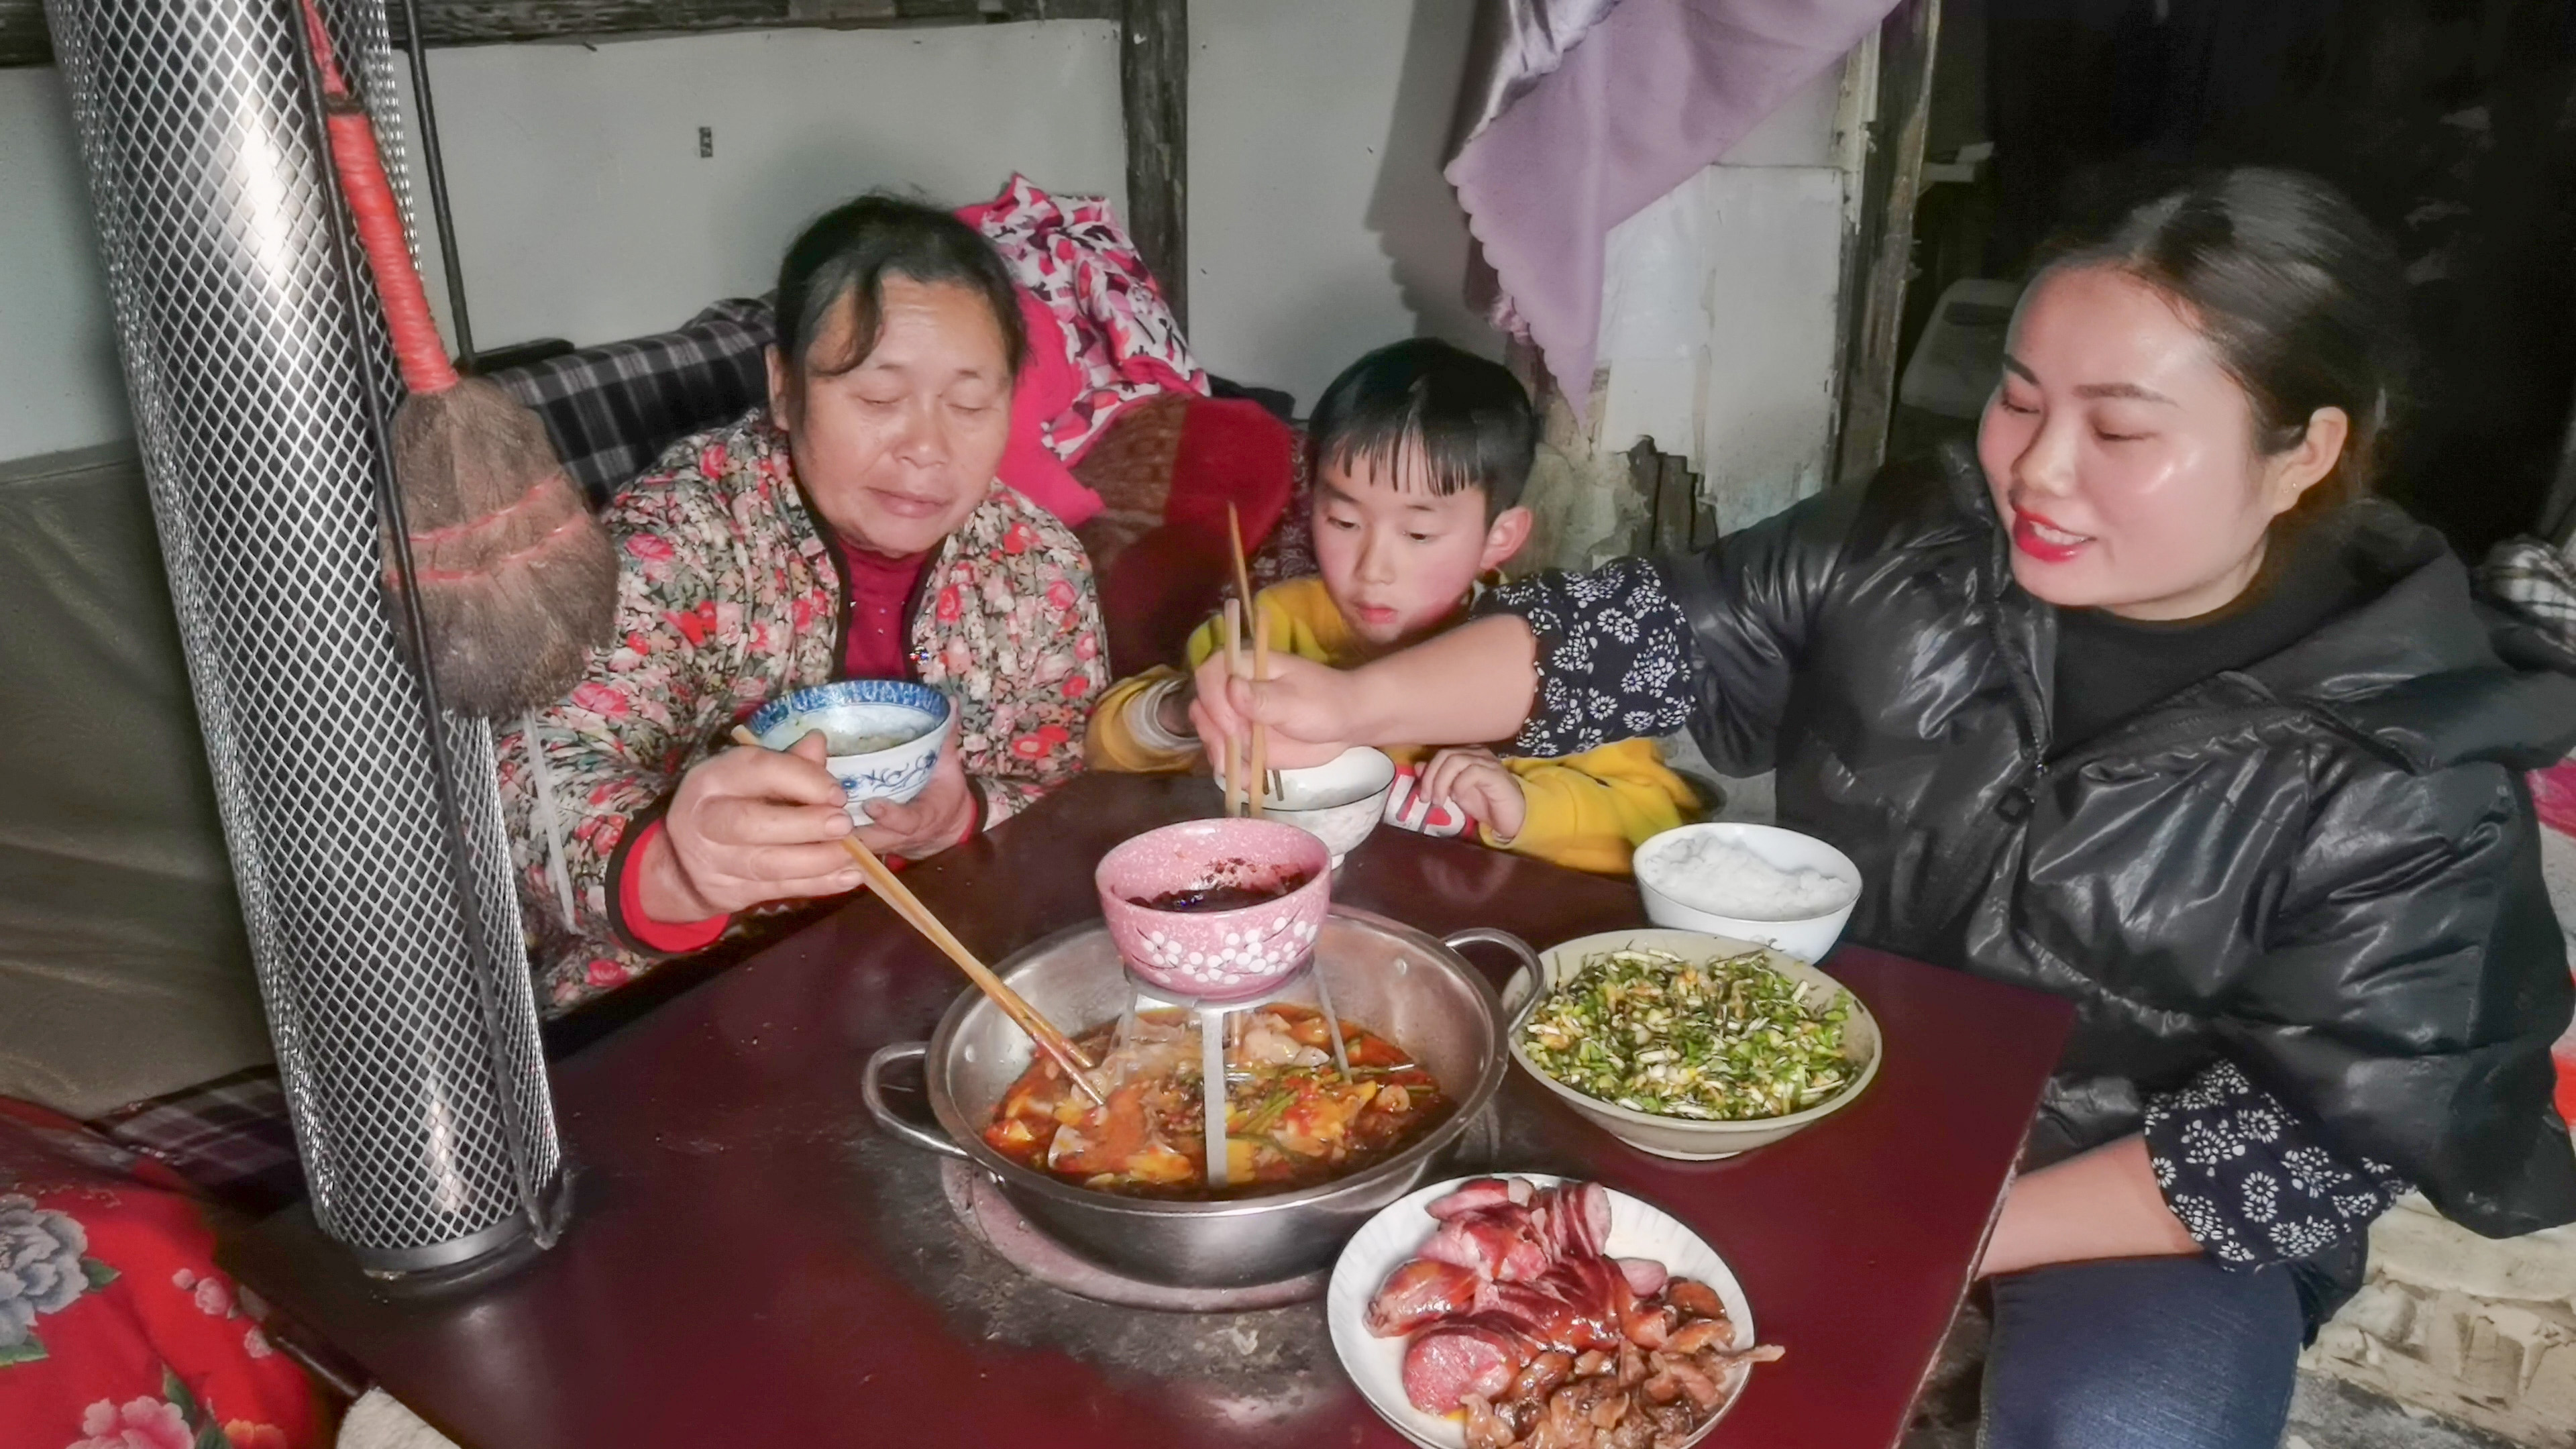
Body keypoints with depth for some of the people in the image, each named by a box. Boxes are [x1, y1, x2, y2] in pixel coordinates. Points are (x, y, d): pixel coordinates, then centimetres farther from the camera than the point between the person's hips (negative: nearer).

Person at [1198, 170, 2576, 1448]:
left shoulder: (2406, 772, -18)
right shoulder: (1903, 549, -10)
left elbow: (2324, 1132, -17)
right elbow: (1655, 631, -10)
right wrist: (1354, 703, -26)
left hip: (2143, 1199, -3)